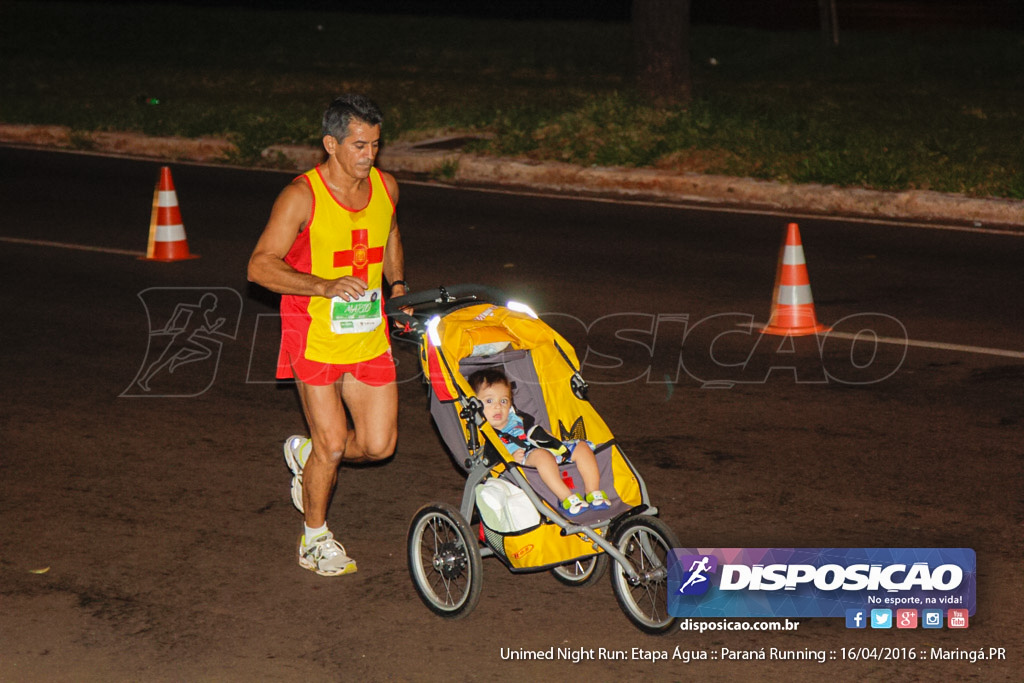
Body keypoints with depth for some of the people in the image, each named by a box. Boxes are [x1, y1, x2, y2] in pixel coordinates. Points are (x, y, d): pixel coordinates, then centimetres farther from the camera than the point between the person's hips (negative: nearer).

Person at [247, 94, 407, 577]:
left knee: (379, 444, 2)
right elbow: (260, 266, -19)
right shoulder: (302, 196, -15)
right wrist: (325, 287, -30)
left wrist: (398, 284, 7)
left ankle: (306, 452, 33)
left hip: (369, 336, 5)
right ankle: (315, 538, 19)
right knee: (332, 444, -5)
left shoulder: (385, 187, 2)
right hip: (315, 337, -5)